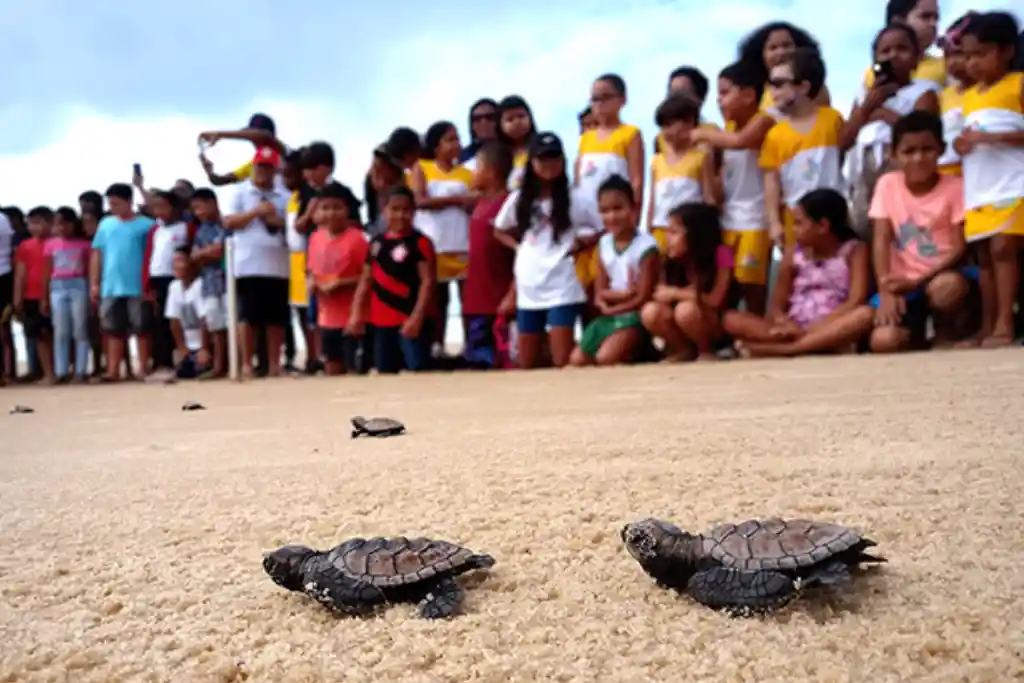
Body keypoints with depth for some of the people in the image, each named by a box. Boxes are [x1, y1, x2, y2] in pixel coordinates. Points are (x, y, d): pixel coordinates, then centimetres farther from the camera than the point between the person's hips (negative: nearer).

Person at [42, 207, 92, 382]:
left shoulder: (84, 244, 2)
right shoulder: (51, 244, 7)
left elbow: (88, 270, 3)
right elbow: (47, 272, 9)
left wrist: (91, 291, -4)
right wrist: (44, 297, 6)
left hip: (79, 286, -2)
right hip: (58, 287, 2)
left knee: (80, 331, 0)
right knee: (60, 332, 4)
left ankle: (81, 371, 3)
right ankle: (61, 371, 7)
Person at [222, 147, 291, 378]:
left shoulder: (285, 196, 14)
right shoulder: (240, 192, 6)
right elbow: (228, 222, -3)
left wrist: (280, 221, -7)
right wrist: (256, 212, -12)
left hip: (278, 265, 3)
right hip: (249, 265, -2)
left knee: (277, 317, 4)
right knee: (248, 315, -1)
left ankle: (274, 364, 12)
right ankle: (246, 364, 5)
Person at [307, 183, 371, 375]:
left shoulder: (356, 238, -14)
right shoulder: (316, 238, 5)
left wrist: (341, 283, -21)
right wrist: (313, 283, -4)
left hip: (352, 315, -6)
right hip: (327, 316, 6)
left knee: (355, 368, -1)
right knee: (332, 367, 16)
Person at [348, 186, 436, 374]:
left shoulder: (420, 242, -7)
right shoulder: (376, 243, 10)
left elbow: (428, 281, -12)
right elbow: (366, 280, 15)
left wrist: (417, 317, -19)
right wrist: (357, 314, 7)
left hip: (411, 320, -6)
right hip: (382, 321, 6)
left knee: (418, 370, -10)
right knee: (385, 373, 14)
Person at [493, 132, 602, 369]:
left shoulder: (576, 198, -2)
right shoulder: (518, 199, 7)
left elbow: (600, 231, 3)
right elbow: (500, 230, 20)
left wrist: (580, 243, -10)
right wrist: (518, 247, 5)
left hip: (562, 287, -4)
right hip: (528, 287, 4)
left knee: (562, 361, -8)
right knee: (527, 364, 11)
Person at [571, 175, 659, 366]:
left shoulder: (646, 245, -15)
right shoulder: (604, 244, 3)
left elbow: (642, 298, -15)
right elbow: (599, 295, 1)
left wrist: (610, 309, -8)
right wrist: (626, 294, -17)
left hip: (634, 316, -7)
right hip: (608, 316, 7)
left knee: (606, 358, -25)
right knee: (576, 360, 0)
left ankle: (639, 351, 3)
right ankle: (630, 349, 13)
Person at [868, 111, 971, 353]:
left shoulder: (955, 187, -5)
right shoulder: (887, 184, 1)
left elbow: (960, 248, -8)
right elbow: (881, 241, -4)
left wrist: (918, 281, -20)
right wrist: (886, 290, -17)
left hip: (942, 277, -1)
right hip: (903, 282, 1)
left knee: (948, 286, -39)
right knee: (883, 342, -26)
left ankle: (945, 335, -5)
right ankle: (916, 337, 12)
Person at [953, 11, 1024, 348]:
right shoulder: (968, 96, 19)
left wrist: (992, 137, -19)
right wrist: (960, 144, 2)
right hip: (978, 190, 6)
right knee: (984, 256, 5)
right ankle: (987, 329, 9)